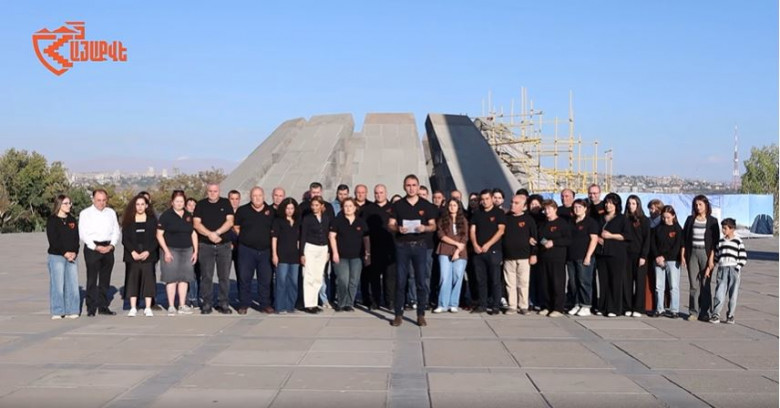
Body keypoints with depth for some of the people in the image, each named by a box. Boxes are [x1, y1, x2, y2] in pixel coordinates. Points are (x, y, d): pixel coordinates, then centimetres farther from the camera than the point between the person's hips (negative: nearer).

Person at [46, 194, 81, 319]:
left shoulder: (72, 220, 14)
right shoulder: (52, 220, -1)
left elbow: (76, 238, 10)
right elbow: (52, 240, -8)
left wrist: (74, 253, -7)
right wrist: (65, 253, -14)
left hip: (72, 256, 5)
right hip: (56, 256, -5)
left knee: (73, 284, 1)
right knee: (57, 284, -5)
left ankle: (71, 311, 8)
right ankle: (57, 312, 1)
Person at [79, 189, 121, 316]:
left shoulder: (111, 213, 13)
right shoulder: (85, 213, 1)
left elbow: (117, 231, 10)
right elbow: (83, 234, -5)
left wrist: (111, 245, -6)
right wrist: (96, 247, -13)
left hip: (108, 248, 4)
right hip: (92, 248, -4)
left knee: (105, 279, 8)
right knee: (92, 279, -5)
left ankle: (103, 306, 16)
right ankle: (91, 308, -2)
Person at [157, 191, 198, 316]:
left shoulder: (189, 216, 12)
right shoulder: (166, 215, -3)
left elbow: (194, 234, 16)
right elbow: (159, 235, -5)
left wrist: (195, 251, 10)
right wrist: (166, 251, -11)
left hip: (187, 250, 4)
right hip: (172, 250, -4)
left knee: (184, 278, 4)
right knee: (172, 278, -5)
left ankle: (182, 306, 10)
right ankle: (171, 306, 0)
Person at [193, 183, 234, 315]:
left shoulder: (226, 203, 7)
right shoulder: (201, 205, 8)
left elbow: (230, 222, -2)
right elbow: (196, 224, -2)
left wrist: (216, 233, -15)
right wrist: (209, 234, -15)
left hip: (224, 245, 0)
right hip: (205, 246, 0)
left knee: (224, 276, 1)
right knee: (206, 276, 0)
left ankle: (223, 304, 8)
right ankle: (207, 304, 6)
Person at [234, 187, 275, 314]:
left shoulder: (271, 211, 6)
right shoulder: (242, 210, 2)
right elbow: (236, 227, 9)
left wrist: (268, 239, 5)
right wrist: (245, 238, 4)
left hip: (265, 250, 1)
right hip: (246, 250, -1)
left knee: (266, 279, 3)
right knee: (244, 278, 2)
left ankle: (265, 304, 12)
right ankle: (244, 304, 11)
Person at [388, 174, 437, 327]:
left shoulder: (426, 205, 7)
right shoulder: (398, 205, 6)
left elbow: (433, 226, 7)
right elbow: (390, 224, 4)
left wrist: (425, 228, -15)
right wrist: (398, 228, -17)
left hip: (419, 245, 0)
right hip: (402, 245, 0)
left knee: (421, 281, 0)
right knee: (400, 281, 1)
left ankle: (421, 314, 8)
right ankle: (399, 314, 7)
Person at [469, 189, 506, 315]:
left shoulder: (499, 213, 2)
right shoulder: (477, 213, 15)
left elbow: (501, 230, -6)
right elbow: (472, 230, 10)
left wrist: (488, 245, -13)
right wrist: (475, 245, -6)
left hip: (493, 250, -4)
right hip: (478, 251, 4)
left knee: (495, 280, -3)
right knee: (480, 280, 6)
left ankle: (495, 306, 1)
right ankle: (482, 305, 13)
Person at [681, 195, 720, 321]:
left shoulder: (712, 221, 1)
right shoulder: (690, 219, 8)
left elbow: (715, 241, -2)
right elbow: (684, 238, 9)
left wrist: (711, 259, -9)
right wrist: (683, 255, 2)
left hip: (706, 253, -2)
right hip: (692, 253, 2)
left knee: (705, 284, -1)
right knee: (693, 284, 3)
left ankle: (705, 313, 4)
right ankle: (693, 312, 8)